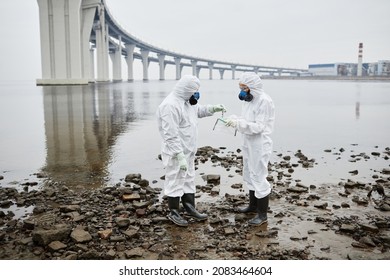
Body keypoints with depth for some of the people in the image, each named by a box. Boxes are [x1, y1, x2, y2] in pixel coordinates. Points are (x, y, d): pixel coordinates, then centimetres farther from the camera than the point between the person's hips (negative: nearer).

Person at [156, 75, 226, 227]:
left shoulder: (186, 100, 5)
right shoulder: (170, 105, -25)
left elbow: (198, 110, 25)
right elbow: (171, 135, -28)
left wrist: (213, 108, 6)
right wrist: (180, 156, -28)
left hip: (188, 150, 10)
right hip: (176, 153, -10)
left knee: (189, 180, 18)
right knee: (175, 181, 4)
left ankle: (190, 207, 32)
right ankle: (173, 212, 19)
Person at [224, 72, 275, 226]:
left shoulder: (264, 101, -19)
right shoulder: (249, 100, 8)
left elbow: (258, 126, -23)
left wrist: (238, 123, -30)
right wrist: (235, 120, -4)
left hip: (260, 146, -9)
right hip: (249, 144, 9)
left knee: (259, 178, -3)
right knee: (249, 175, 20)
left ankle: (262, 214, 10)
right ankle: (253, 205, 37)